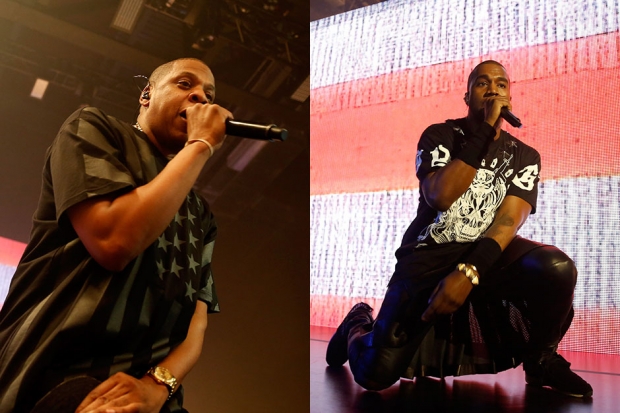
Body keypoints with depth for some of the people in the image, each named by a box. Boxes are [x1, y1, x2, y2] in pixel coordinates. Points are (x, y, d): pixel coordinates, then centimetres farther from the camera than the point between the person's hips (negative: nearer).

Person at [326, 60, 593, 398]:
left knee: (557, 268, -31)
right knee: (377, 373, -16)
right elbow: (440, 196, -17)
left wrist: (469, 272, -27)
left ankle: (540, 360, 0)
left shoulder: (524, 156, 7)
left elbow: (510, 218, -10)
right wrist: (485, 130, -16)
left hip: (488, 252, 3)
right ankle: (359, 324, 22)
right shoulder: (439, 135, 2)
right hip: (428, 255, -2)